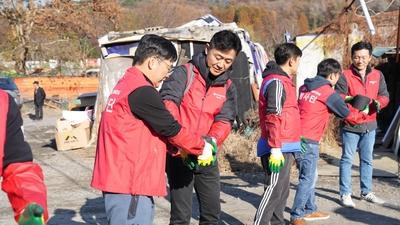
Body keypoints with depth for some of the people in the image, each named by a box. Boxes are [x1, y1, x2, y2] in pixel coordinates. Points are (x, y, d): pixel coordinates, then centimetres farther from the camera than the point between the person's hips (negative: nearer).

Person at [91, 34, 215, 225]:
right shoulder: (141, 91, -17)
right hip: (128, 183, -10)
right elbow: (170, 128, -12)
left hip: (120, 179, 11)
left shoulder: (125, 84, 16)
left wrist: (182, 149, 15)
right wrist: (202, 147, 3)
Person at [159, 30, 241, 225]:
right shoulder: (185, 73, -8)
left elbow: (224, 120, -5)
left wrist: (211, 141, -27)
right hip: (179, 154, -5)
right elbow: (167, 101, -23)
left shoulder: (228, 88, 8)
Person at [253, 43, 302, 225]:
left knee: (281, 191, 15)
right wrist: (275, 149, -23)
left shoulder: (281, 80, 18)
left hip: (284, 148, 10)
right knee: (274, 191, -8)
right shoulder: (277, 83, -14)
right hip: (279, 149, -10)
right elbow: (273, 118, -20)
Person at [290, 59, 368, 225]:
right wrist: (363, 115, 17)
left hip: (298, 137, 8)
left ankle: (310, 210, 29)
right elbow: (347, 114, -1)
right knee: (307, 179, -2)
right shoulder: (328, 92, -9)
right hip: (308, 141, -8)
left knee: (310, 176, 19)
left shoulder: (304, 88, 12)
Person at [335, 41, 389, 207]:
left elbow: (384, 96, 6)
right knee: (347, 159, 1)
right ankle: (345, 194, 8)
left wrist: (378, 103, -16)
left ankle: (366, 192, 26)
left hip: (370, 125, 5)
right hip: (350, 126, -5)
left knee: (367, 160, 14)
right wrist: (348, 99, -33)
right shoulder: (345, 76, -6)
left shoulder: (377, 75, 7)